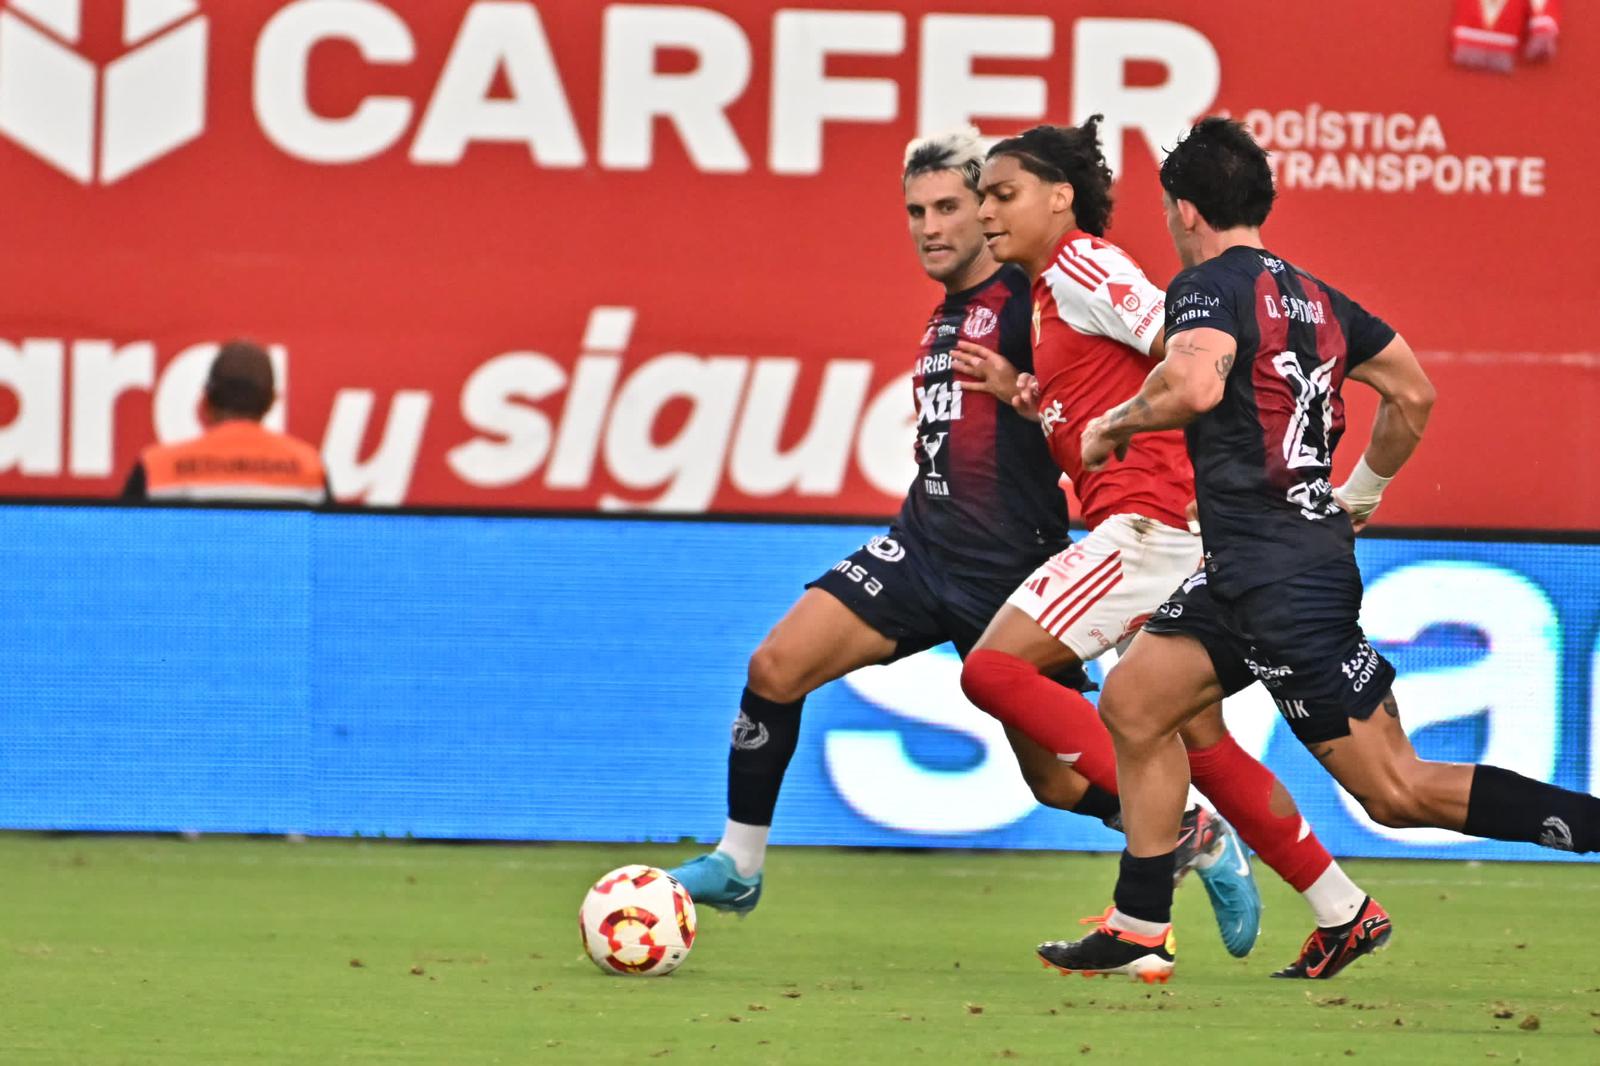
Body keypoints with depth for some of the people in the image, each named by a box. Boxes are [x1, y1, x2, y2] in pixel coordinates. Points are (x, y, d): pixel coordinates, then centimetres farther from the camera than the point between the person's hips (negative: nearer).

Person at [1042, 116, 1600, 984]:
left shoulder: (1209, 285, -10)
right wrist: (1361, 494, 33)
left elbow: (1195, 383, -30)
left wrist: (1115, 424, -12)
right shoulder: (1314, 296, 15)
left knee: (1399, 790, -9)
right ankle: (1139, 934, 15)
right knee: (1132, 702, 14)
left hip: (1279, 577, -9)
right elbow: (1415, 394, 20)